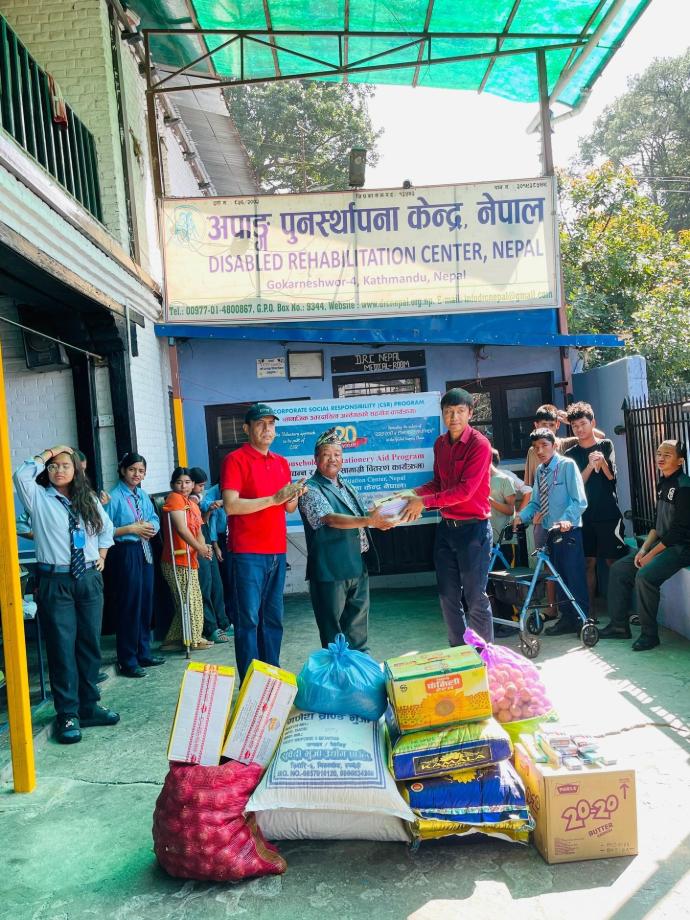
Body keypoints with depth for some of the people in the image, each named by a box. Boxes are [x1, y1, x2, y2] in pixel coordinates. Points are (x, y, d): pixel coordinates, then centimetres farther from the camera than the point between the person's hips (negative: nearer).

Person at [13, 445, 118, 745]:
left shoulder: (88, 499, 10)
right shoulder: (38, 498, -1)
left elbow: (106, 527, 25)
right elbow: (21, 476, -21)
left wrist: (101, 557, 16)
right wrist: (49, 452, -10)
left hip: (89, 579, 4)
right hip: (56, 582, -4)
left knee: (90, 645, 10)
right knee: (62, 648, -1)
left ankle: (89, 706, 22)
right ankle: (67, 714, 9)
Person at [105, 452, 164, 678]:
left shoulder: (143, 496, 10)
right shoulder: (114, 497, -12)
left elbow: (155, 519, 18)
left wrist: (151, 527, -3)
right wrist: (131, 528, -18)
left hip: (144, 551, 8)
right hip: (125, 553, -8)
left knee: (146, 603, 14)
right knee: (129, 606, -1)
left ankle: (143, 653, 28)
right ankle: (127, 661, 11)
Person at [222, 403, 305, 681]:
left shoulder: (281, 462, 16)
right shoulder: (235, 459, -4)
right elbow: (231, 505, -15)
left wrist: (294, 497, -3)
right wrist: (274, 499, -18)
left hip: (277, 551, 6)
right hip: (248, 553, -6)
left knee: (273, 619, 12)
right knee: (249, 619, -3)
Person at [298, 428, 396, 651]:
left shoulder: (348, 488, 17)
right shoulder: (311, 489, -8)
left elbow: (361, 518, 27)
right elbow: (330, 519, -22)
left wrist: (379, 519, 5)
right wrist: (369, 521, -30)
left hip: (358, 568, 7)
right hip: (331, 571, -7)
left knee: (358, 630, 15)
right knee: (333, 634, 2)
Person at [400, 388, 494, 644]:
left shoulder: (479, 444, -12)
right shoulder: (440, 444, 9)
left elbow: (465, 490, -19)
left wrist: (425, 502, -19)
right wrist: (413, 493, 1)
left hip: (473, 528, -7)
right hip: (446, 526, 7)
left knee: (475, 598, 0)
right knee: (448, 596, 12)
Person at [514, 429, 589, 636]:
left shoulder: (567, 465, -10)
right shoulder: (539, 471, 8)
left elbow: (579, 500, -16)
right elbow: (535, 502, 10)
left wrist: (566, 519, -30)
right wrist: (521, 517, -6)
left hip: (568, 531, -6)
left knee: (574, 577, -3)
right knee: (558, 577, 14)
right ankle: (567, 618, 25)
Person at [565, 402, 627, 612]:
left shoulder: (606, 445, 4)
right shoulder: (571, 454, 8)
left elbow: (611, 476, -8)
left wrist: (602, 462, -29)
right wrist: (590, 466, -20)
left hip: (608, 514, -2)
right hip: (585, 516, 2)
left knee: (613, 561, -3)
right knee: (589, 562, 5)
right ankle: (589, 610, 11)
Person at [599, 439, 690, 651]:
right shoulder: (663, 484, 12)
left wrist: (651, 554, -16)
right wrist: (643, 549, 4)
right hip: (661, 544, 9)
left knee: (645, 576, -29)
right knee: (618, 569, 3)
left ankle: (649, 634, -13)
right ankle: (619, 625, 10)